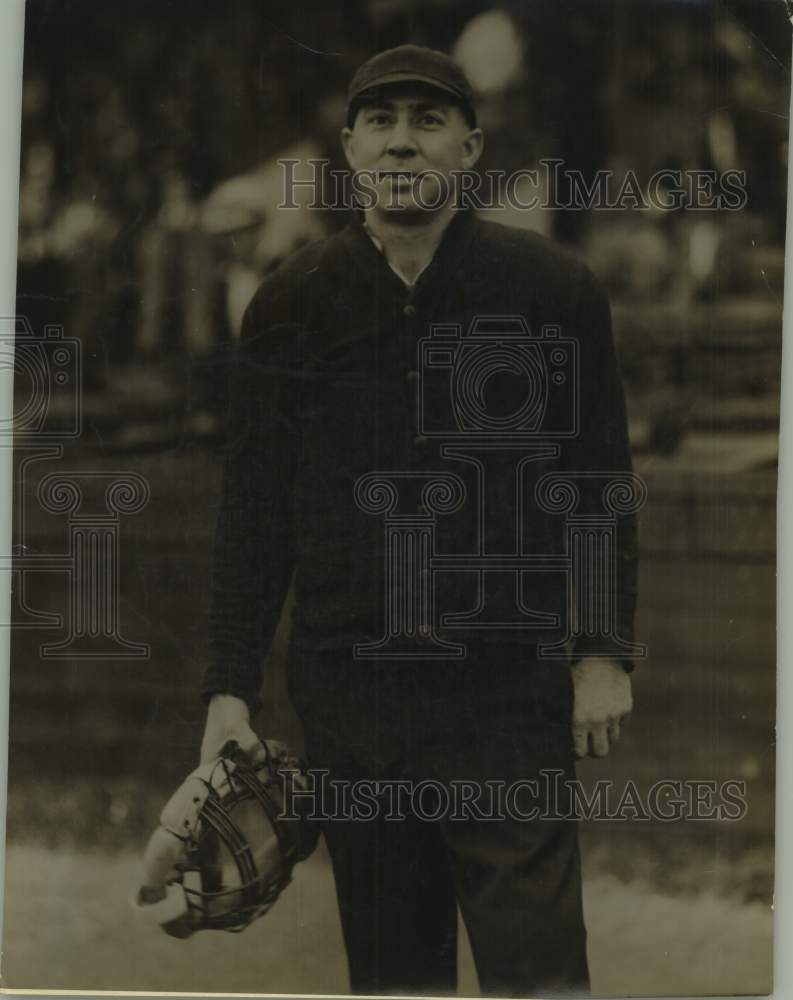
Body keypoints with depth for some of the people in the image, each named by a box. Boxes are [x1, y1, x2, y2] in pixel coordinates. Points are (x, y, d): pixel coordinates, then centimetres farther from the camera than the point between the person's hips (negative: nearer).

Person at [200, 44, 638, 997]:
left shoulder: (551, 288, 0)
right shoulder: (290, 303, 4)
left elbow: (599, 478, 4)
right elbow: (254, 506, 6)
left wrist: (603, 652, -3)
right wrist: (230, 686, 2)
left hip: (509, 687, -2)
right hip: (347, 689, 2)